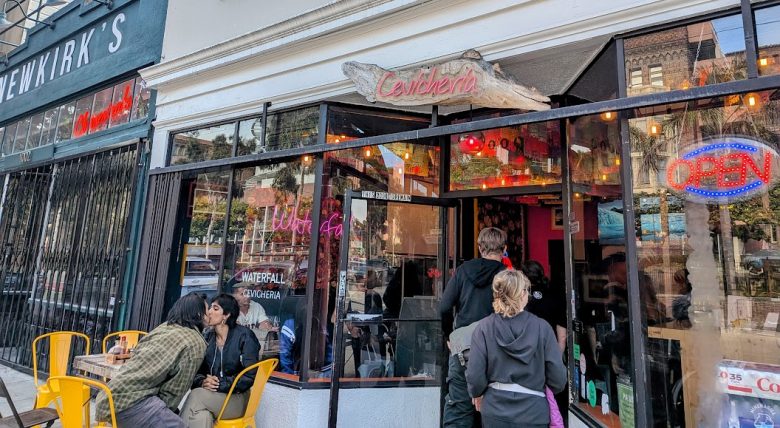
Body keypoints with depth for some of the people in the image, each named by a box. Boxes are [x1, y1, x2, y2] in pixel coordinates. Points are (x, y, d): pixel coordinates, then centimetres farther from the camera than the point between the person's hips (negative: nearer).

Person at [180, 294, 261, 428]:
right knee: (201, 416, -31)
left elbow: (249, 376, -12)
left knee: (196, 396, -29)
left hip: (236, 398, -3)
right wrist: (202, 382, -16)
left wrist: (221, 384, -20)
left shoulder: (244, 336, -9)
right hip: (210, 396, 3)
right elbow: (196, 370, 6)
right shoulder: (208, 337, 8)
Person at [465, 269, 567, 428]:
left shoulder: (484, 327, -12)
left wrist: (477, 394, 9)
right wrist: (546, 390, 13)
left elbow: (475, 375, -11)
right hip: (533, 411, 0)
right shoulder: (542, 327, -13)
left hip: (495, 410, 1)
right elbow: (558, 378, -8)